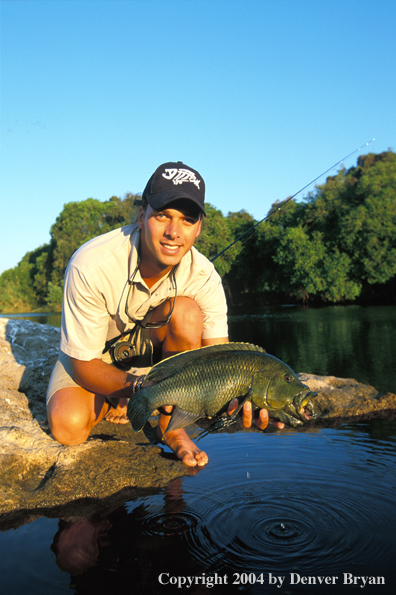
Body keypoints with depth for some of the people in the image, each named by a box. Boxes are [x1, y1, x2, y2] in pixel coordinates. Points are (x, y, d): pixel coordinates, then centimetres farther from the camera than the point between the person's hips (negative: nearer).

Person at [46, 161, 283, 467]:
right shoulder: (91, 266, -33)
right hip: (94, 353, -2)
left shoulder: (204, 276, -24)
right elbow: (85, 366, -28)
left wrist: (235, 399, -51)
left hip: (152, 344, 2)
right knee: (68, 426, -29)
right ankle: (111, 402, 7)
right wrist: (139, 386, -47)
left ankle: (170, 426, -15)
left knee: (186, 312, -31)